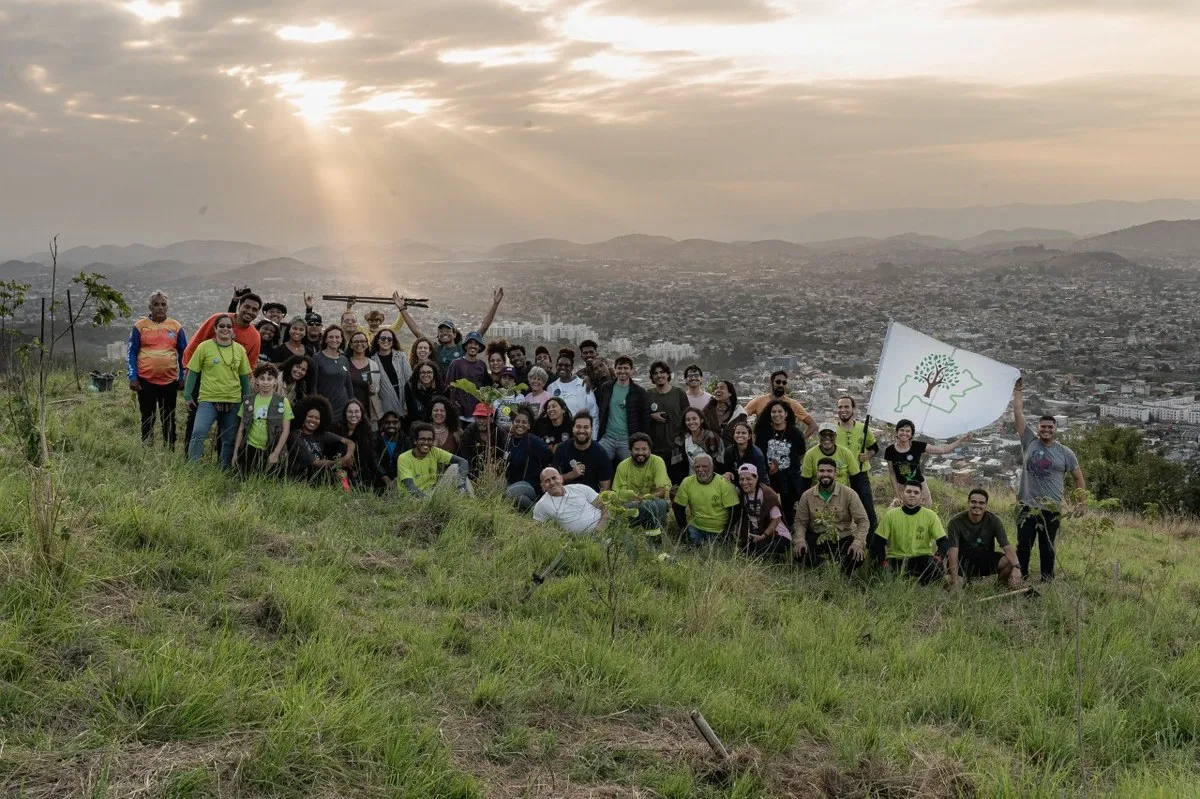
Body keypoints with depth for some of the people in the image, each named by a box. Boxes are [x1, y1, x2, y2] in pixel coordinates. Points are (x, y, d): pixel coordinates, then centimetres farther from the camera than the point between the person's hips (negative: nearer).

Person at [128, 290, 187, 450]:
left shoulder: (176, 327, 5)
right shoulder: (140, 326, 0)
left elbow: (184, 353, 10)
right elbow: (132, 353, 1)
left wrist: (182, 378, 5)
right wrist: (133, 377, -6)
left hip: (170, 381, 1)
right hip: (146, 381, -1)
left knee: (169, 419, 8)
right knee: (147, 418, 7)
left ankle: (170, 450, 15)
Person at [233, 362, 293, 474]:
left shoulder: (282, 402, -1)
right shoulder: (248, 401, 6)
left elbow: (285, 430, -3)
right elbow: (241, 428, 11)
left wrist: (276, 453, -9)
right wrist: (235, 452, 7)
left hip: (271, 450, -2)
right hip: (250, 448, 2)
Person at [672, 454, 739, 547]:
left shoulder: (724, 483, -13)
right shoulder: (687, 483, -6)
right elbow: (679, 509, 3)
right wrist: (685, 529, -3)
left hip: (719, 531, -2)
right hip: (696, 528, 2)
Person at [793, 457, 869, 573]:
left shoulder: (849, 493, -7)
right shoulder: (807, 496, -1)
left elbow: (862, 520, -9)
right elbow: (800, 521, 3)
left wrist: (858, 542, -24)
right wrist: (800, 539, -18)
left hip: (843, 538, -1)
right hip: (817, 538, 1)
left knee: (857, 557, -30)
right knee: (800, 553, -29)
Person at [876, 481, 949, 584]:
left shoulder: (930, 515, -1)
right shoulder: (890, 515, -2)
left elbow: (943, 541, -3)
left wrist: (939, 556, -25)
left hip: (923, 557, 1)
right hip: (897, 559, -1)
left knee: (936, 568, -32)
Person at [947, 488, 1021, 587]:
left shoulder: (993, 521, -9)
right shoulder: (956, 522, -15)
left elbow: (1007, 547, -18)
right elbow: (953, 552, -24)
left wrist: (1016, 567, -38)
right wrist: (955, 578, -38)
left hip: (986, 559, 1)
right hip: (964, 561, -1)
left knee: (1011, 561, -26)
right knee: (958, 584, -29)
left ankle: (1001, 584, 5)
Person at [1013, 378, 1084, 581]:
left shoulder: (1065, 453, 4)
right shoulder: (1029, 441, 3)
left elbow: (1078, 477, 11)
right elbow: (1018, 414, 2)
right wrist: (1017, 391, 0)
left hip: (1052, 508, 0)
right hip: (1027, 505, 0)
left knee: (1047, 548, 7)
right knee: (1023, 545, 3)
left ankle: (1047, 581, 15)